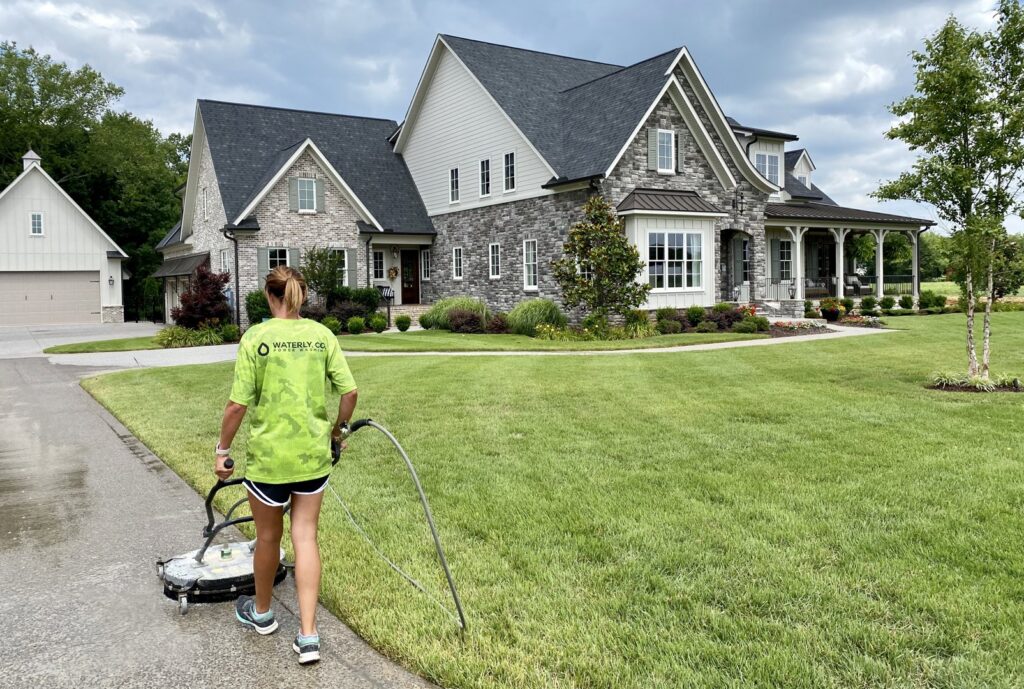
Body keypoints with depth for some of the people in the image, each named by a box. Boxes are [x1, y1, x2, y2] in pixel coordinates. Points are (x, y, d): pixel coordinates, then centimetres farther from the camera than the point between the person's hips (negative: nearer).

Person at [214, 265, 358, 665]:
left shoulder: (256, 337, -10)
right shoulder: (321, 335, -1)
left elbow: (238, 404, -11)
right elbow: (350, 391, -2)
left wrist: (223, 449, 2)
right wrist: (338, 429, 15)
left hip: (269, 455, -2)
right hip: (313, 453, 3)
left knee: (268, 537, 17)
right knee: (305, 537, 10)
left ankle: (261, 613, 41)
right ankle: (308, 636, 8)